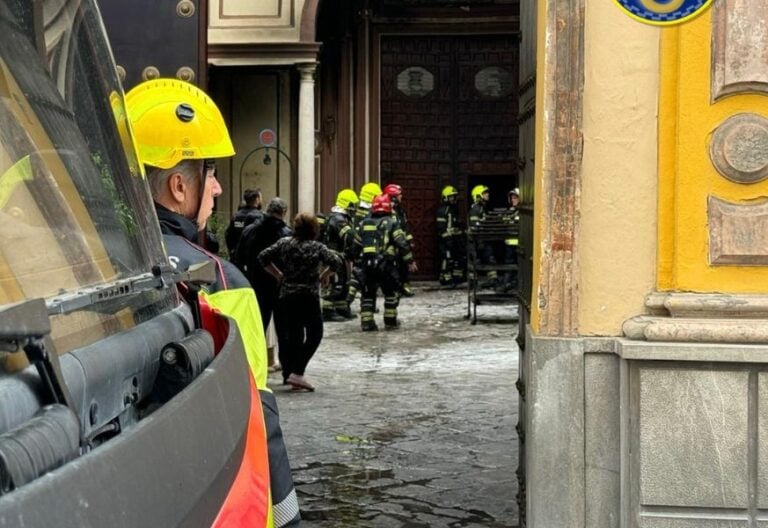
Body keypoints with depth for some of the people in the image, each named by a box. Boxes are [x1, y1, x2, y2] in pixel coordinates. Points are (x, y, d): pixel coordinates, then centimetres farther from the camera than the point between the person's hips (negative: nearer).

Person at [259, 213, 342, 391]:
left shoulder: (284, 243, 6)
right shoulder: (317, 247, -2)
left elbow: (263, 257, 2)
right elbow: (336, 262, -13)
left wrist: (278, 275, 9)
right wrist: (324, 275, 3)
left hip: (286, 297, 4)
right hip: (309, 297, -4)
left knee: (292, 336, 15)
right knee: (314, 335, 3)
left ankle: (289, 374, 17)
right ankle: (297, 373, -11)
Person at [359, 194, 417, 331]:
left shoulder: (364, 224, 12)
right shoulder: (391, 223, -1)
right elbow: (402, 244, -7)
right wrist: (410, 261, 1)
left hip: (367, 263, 3)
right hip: (385, 263, -3)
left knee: (368, 293, 12)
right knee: (391, 292, 13)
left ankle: (366, 322, 5)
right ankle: (390, 321, 14)